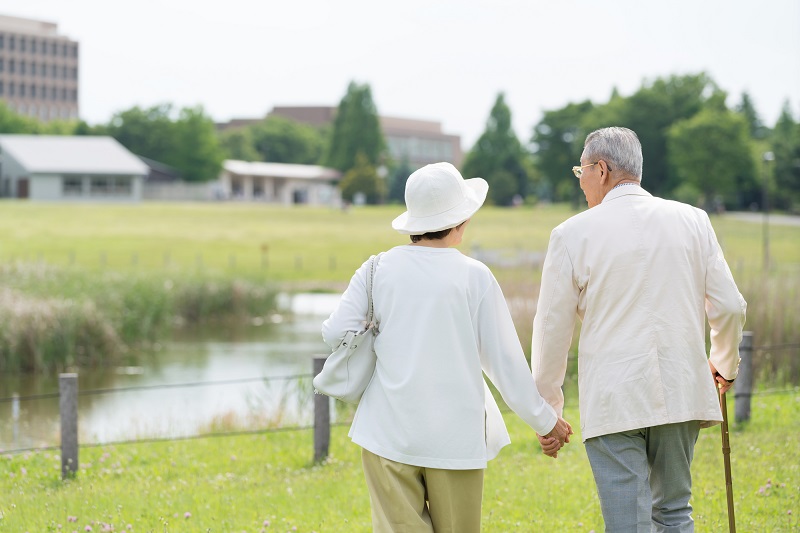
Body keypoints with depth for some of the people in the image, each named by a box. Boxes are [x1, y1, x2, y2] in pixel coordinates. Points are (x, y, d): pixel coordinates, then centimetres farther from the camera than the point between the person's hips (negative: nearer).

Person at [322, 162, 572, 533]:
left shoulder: (379, 270, -1)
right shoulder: (474, 276, -5)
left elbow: (335, 333, -1)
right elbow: (505, 362, -2)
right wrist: (545, 422, 10)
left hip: (389, 431, 1)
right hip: (455, 436, -1)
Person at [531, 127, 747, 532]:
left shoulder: (573, 234, -4)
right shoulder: (691, 221, 5)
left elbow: (552, 327, 0)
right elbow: (729, 306, 7)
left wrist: (546, 409, 12)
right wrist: (724, 365, 26)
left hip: (613, 402, -4)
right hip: (681, 393, 4)